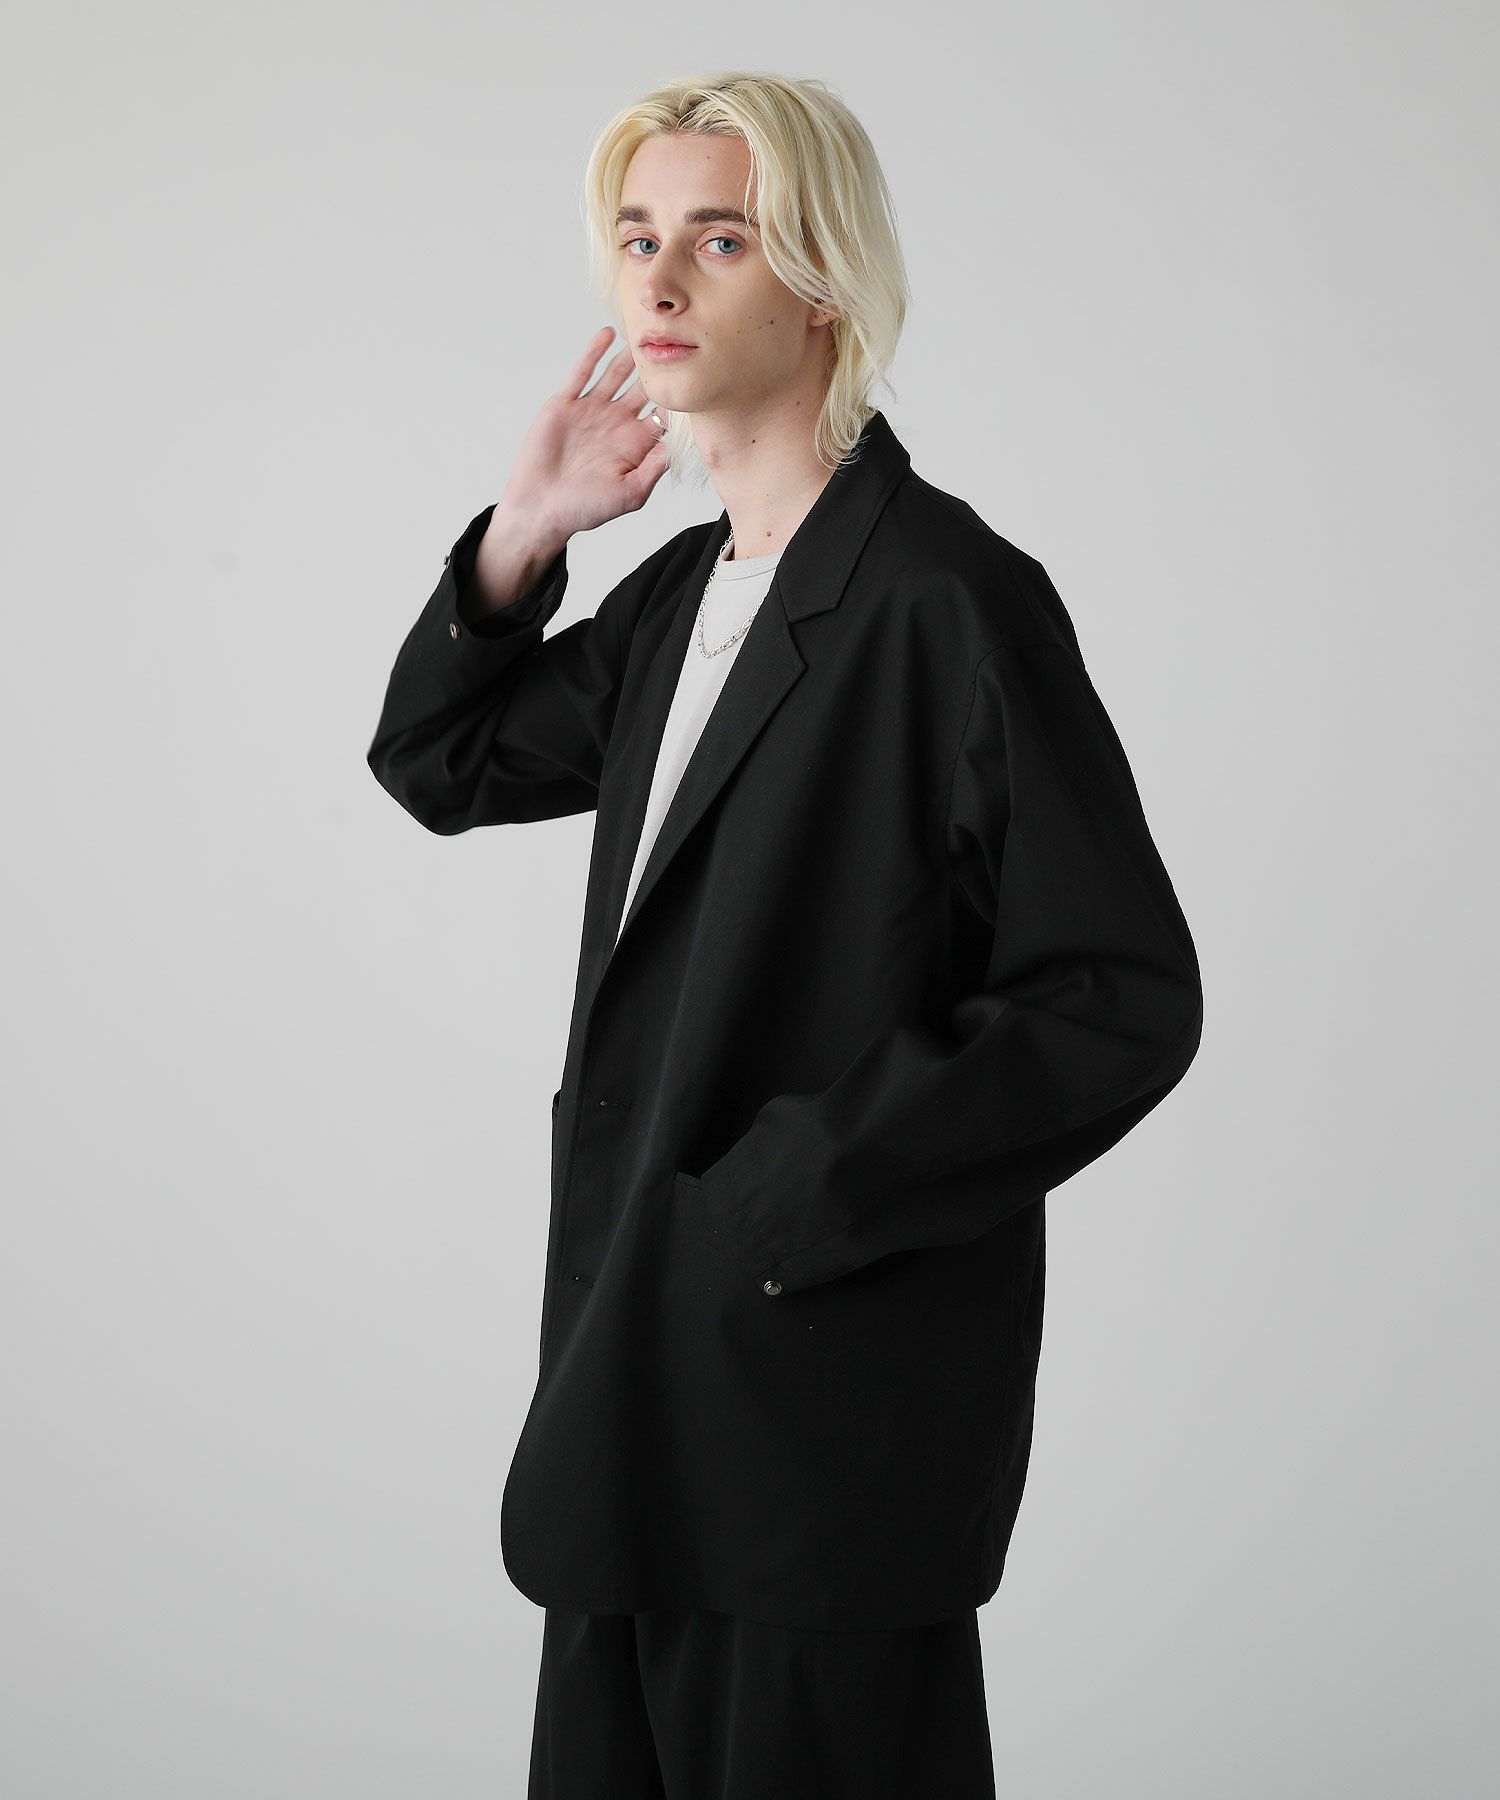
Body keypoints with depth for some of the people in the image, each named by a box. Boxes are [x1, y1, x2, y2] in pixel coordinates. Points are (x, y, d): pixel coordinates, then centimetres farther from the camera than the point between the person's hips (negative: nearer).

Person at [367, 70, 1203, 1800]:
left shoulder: (952, 598, -14)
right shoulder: (684, 592, 11)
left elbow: (1123, 998, -17)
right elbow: (440, 766, 23)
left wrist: (790, 1196, -18)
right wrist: (523, 533, 7)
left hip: (834, 1384, -8)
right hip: (647, 1375, 8)